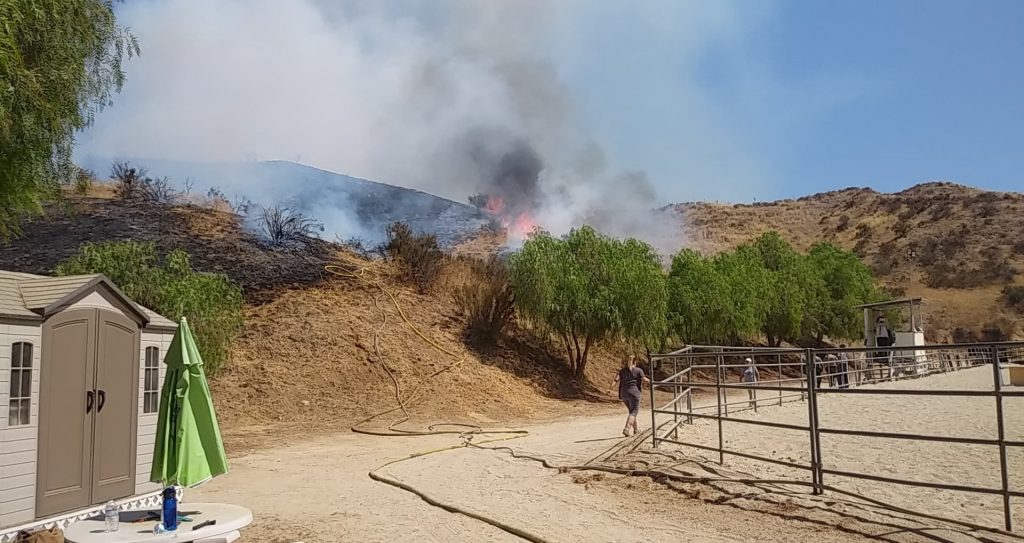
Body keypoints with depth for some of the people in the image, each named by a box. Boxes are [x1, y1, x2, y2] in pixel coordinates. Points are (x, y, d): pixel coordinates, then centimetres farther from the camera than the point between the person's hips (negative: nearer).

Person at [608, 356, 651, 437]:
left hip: (624, 394, 5)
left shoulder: (622, 371, 13)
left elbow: (616, 380, -1)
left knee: (632, 411, 22)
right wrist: (650, 381, 15)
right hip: (633, 393, -5)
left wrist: (611, 389, -11)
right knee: (634, 412, -5)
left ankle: (635, 430, 29)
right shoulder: (638, 370, 3)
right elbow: (645, 380, -6)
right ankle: (626, 429, -25)